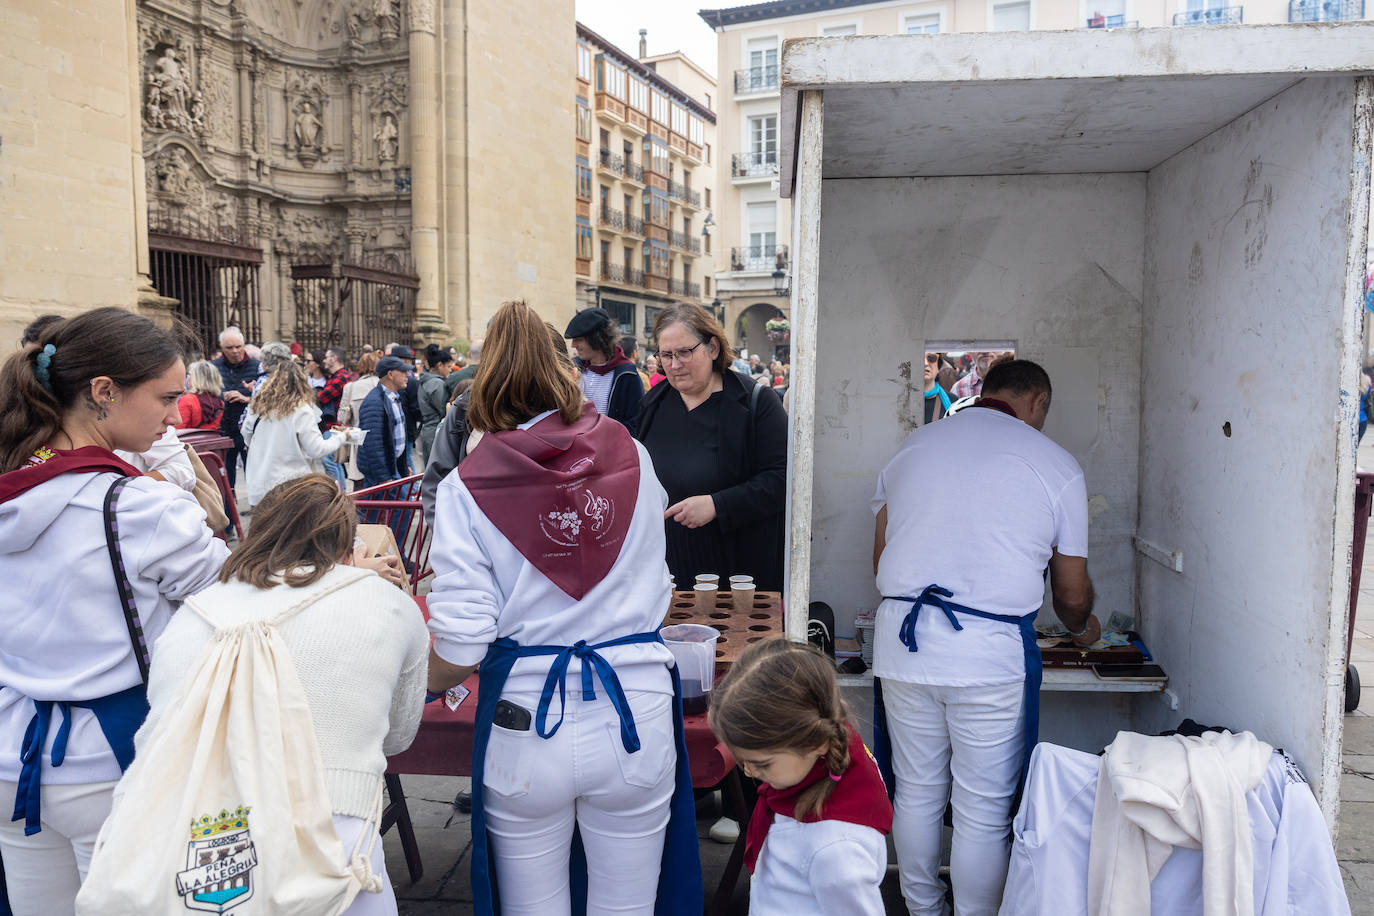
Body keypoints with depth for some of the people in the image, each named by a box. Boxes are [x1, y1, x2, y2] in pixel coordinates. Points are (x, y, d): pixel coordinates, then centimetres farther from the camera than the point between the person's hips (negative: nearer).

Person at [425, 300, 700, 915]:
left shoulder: (467, 486, -9)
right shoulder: (631, 456, -1)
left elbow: (460, 649, -12)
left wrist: (422, 686, 10)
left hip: (526, 722, -1)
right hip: (635, 713, 2)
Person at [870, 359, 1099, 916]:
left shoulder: (913, 446, 10)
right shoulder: (1055, 465, 2)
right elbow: (1072, 594, 8)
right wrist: (1083, 629, 30)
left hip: (902, 640, 4)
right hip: (991, 652, -3)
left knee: (916, 792, 17)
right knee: (984, 809, 9)